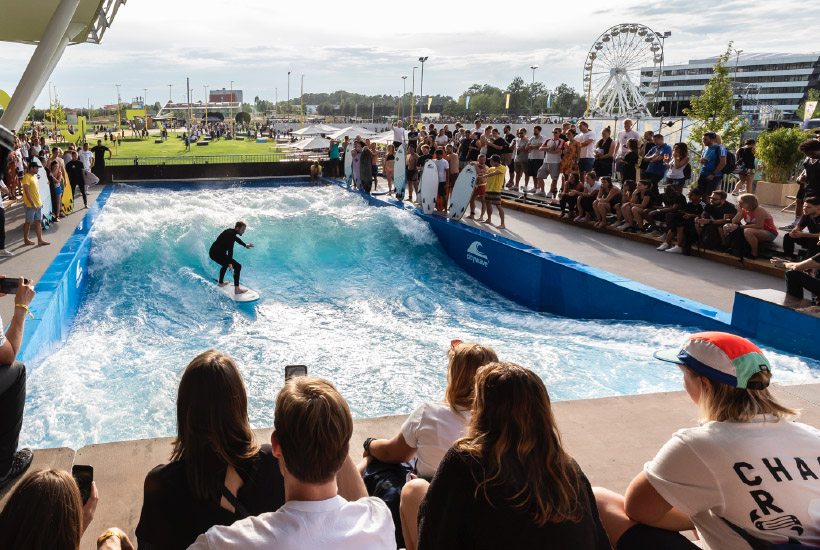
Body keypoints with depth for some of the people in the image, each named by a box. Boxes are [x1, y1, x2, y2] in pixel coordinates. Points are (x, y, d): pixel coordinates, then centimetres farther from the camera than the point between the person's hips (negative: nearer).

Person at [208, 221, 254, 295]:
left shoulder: (231, 232, 13)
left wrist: (245, 245, 49)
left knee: (226, 264, 38)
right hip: (217, 254, -11)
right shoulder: (231, 234, -19)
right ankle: (237, 290, -18)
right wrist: (230, 263, -36)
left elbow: (236, 238, 38)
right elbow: (230, 249, -29)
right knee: (238, 266, -13)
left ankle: (221, 283, 51)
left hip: (213, 252, 11)